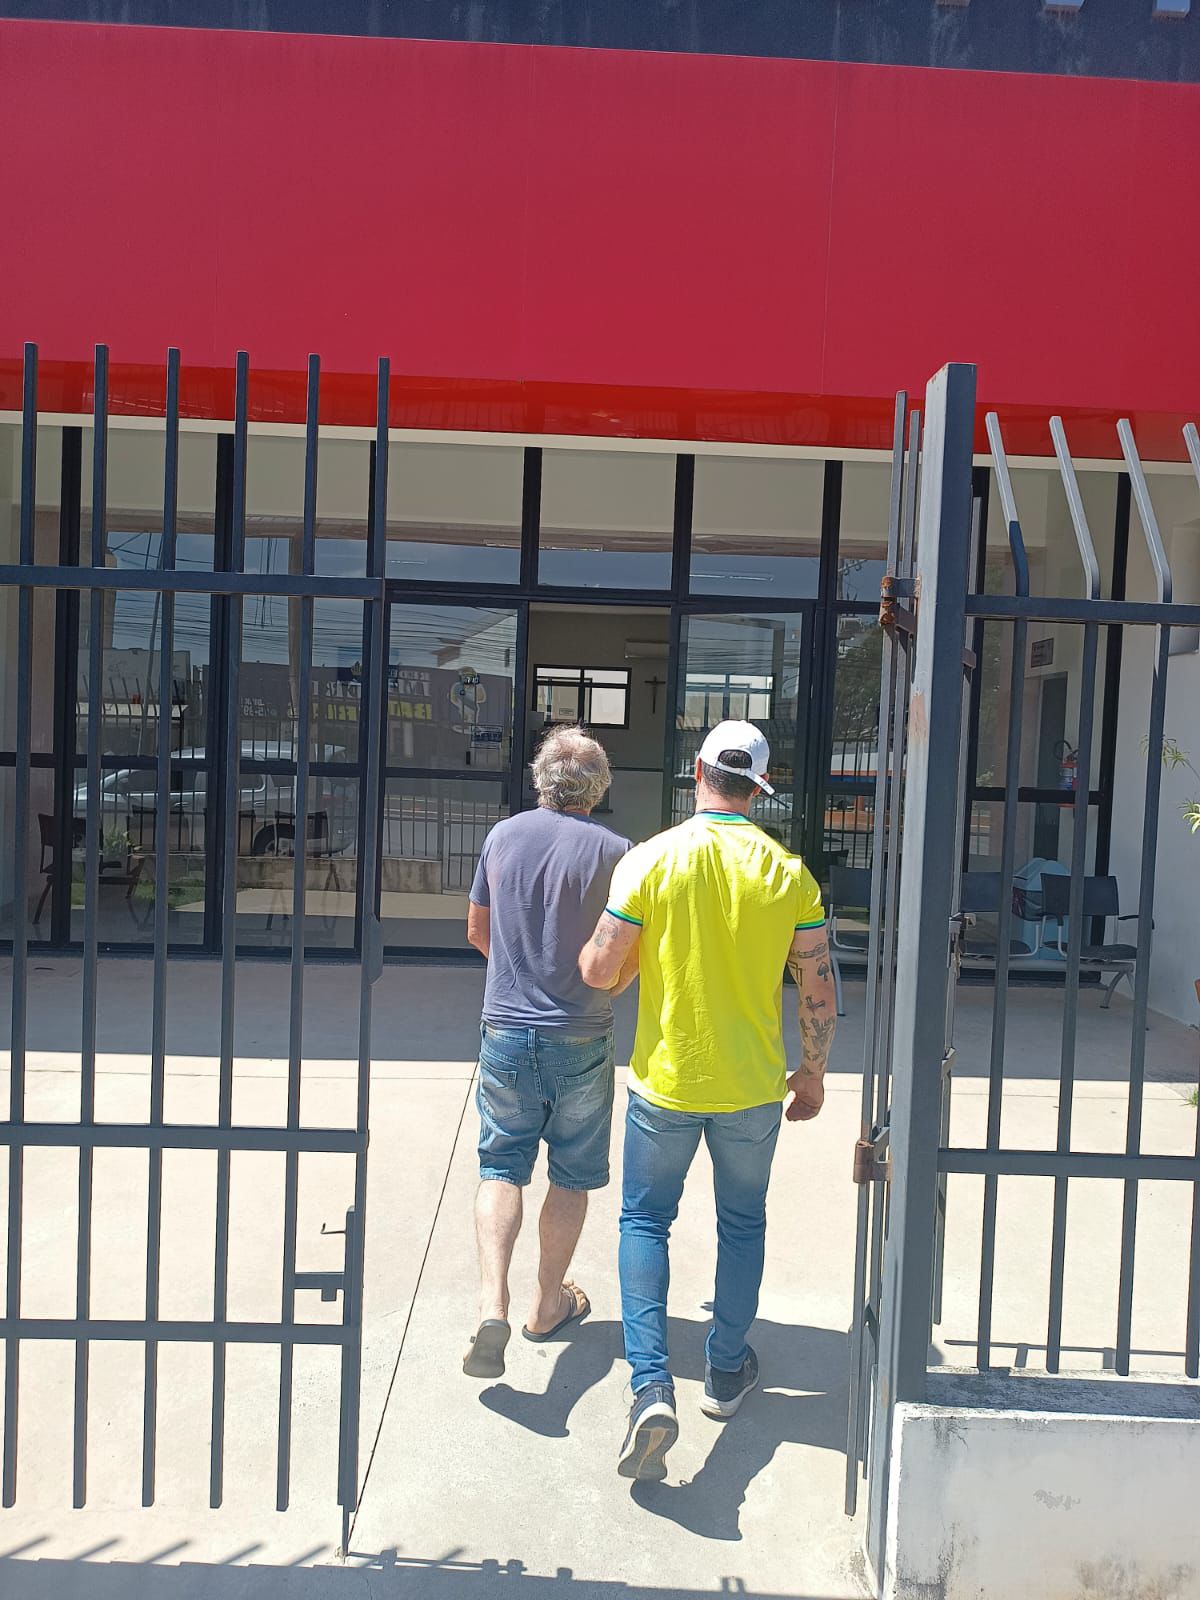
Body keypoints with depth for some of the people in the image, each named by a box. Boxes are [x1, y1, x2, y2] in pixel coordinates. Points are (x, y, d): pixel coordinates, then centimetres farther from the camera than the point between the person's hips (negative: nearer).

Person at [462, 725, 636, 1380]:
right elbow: (630, 957, -6)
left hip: (505, 1031, 2)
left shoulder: (503, 836, -1)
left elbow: (477, 929, 10)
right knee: (572, 1176, 15)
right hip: (580, 1041, -2)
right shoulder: (613, 852, -11)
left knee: (500, 1166, 11)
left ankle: (492, 1306, -4)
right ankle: (549, 1302, 28)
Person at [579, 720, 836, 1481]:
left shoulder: (649, 860, -12)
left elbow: (599, 972, -10)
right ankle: (726, 1372, 34)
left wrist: (594, 949, 14)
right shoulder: (789, 872, -6)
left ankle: (653, 1385, 2)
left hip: (665, 1081, -1)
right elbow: (819, 989, -3)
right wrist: (813, 1074, 11)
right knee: (743, 1224, 20)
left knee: (645, 1221, 13)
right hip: (752, 1087, 2)